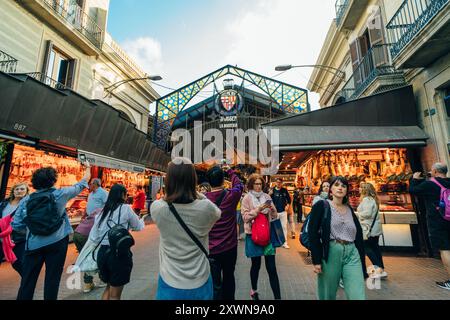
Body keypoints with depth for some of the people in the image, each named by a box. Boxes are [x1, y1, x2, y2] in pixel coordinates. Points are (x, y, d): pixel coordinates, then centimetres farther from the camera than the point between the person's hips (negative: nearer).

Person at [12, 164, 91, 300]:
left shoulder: (26, 200, 0)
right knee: (52, 279, 9)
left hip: (33, 244, 3)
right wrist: (88, 168, 21)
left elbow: (16, 225, 0)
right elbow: (82, 184, 6)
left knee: (27, 281, 13)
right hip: (56, 242, -2)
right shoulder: (59, 194, -7)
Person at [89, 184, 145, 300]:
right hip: (119, 254, -6)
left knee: (108, 287, 29)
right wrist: (142, 219, 24)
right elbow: (138, 227, 4)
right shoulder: (125, 208, -8)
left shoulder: (102, 211, 8)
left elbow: (93, 237, 8)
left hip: (102, 253, 6)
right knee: (115, 295, 13)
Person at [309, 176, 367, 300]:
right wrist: (316, 260, -12)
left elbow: (358, 236, 13)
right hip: (330, 253, -4)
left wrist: (363, 263, 10)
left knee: (359, 296, -2)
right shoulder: (321, 206, -3)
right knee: (328, 295, 10)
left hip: (352, 254, 4)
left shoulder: (350, 209, 12)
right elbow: (313, 234, -8)